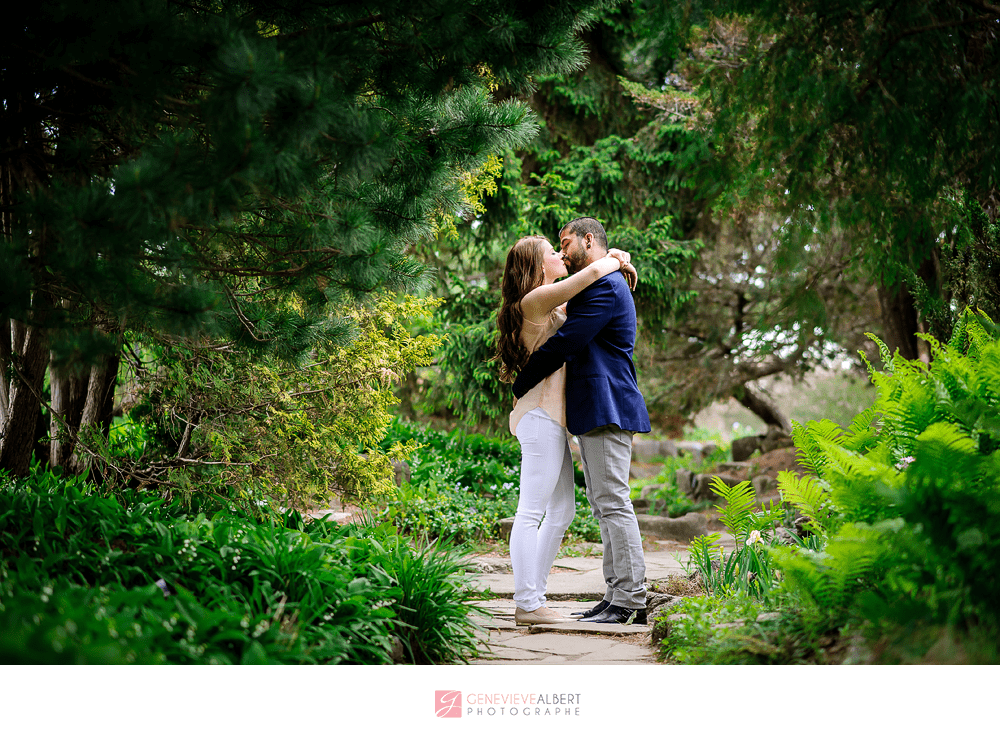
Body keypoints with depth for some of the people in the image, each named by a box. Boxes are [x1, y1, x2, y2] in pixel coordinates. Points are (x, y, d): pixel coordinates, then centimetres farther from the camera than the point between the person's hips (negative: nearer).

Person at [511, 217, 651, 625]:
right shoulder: (599, 287, 23)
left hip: (607, 408, -11)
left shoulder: (605, 286, -12)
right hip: (595, 410, 11)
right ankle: (618, 594, 14)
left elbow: (563, 343, -17)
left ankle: (630, 599, -7)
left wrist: (520, 385, -6)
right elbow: (574, 343, 25)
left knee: (613, 502, -10)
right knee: (604, 504, 10)